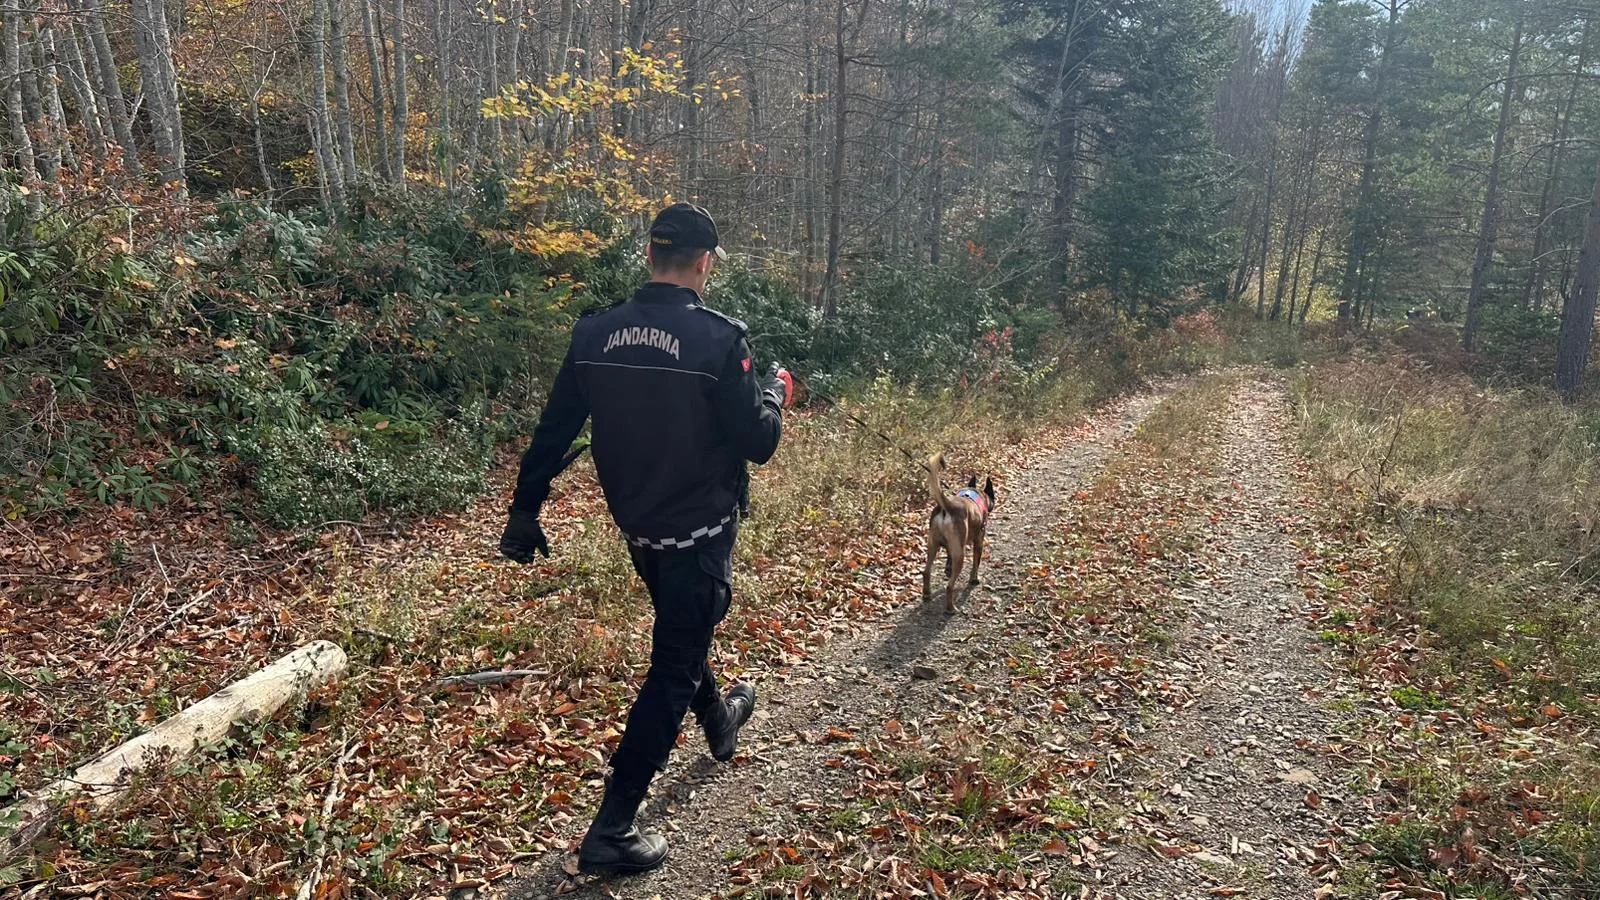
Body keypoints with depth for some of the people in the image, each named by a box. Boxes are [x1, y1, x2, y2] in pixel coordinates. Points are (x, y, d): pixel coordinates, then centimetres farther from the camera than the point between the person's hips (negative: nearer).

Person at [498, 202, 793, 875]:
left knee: (683, 633, 29)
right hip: (699, 533, -6)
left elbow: (552, 432, 0)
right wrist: (774, 394, 5)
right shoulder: (718, 338, -20)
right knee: (673, 669, 4)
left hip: (636, 528, 6)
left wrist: (524, 512, 10)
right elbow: (758, 443, -15)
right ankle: (611, 831, 7)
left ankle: (718, 722, 56)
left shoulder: (594, 333, -4)